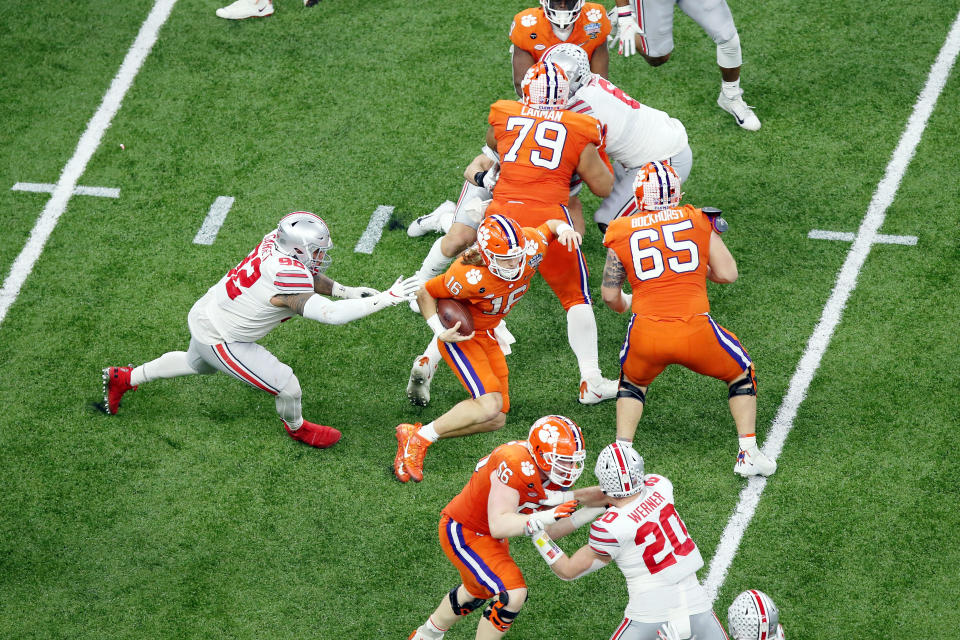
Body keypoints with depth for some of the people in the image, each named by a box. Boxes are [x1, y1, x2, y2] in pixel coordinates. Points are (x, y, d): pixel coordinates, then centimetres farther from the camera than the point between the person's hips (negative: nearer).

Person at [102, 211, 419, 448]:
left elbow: (306, 276, 6)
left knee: (196, 364, 39)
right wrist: (387, 299, -37)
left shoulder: (277, 241, -14)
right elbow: (330, 314, -41)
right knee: (286, 386, -1)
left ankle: (123, 378, 53)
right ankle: (296, 427, 32)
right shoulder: (285, 279, -38)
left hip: (204, 314, 9)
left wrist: (347, 291, -3)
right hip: (219, 339, -9)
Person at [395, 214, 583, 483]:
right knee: (490, 406, -24)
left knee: (495, 419, 6)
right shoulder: (471, 276, -35)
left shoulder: (530, 250, -19)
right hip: (460, 336, -8)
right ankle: (417, 439, -10)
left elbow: (549, 226, 3)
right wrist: (440, 331, -26)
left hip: (487, 334, 8)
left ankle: (417, 435, 13)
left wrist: (563, 229, -19)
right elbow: (425, 292, -19)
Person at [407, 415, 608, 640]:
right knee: (512, 595, -18)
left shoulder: (550, 473, -8)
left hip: (487, 535, 10)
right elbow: (499, 527, -39)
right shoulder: (515, 465, -34)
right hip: (464, 533, -10)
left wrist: (589, 513, -13)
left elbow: (550, 532, -3)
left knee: (477, 591, 30)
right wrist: (545, 517, -46)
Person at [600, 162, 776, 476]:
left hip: (646, 334, 1)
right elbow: (727, 273, 8)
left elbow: (610, 295, 13)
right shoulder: (698, 221, 8)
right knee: (741, 374, 25)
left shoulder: (623, 232, 9)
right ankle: (748, 454, 20)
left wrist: (624, 305, 37)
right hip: (695, 331, -1)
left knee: (632, 382, 32)